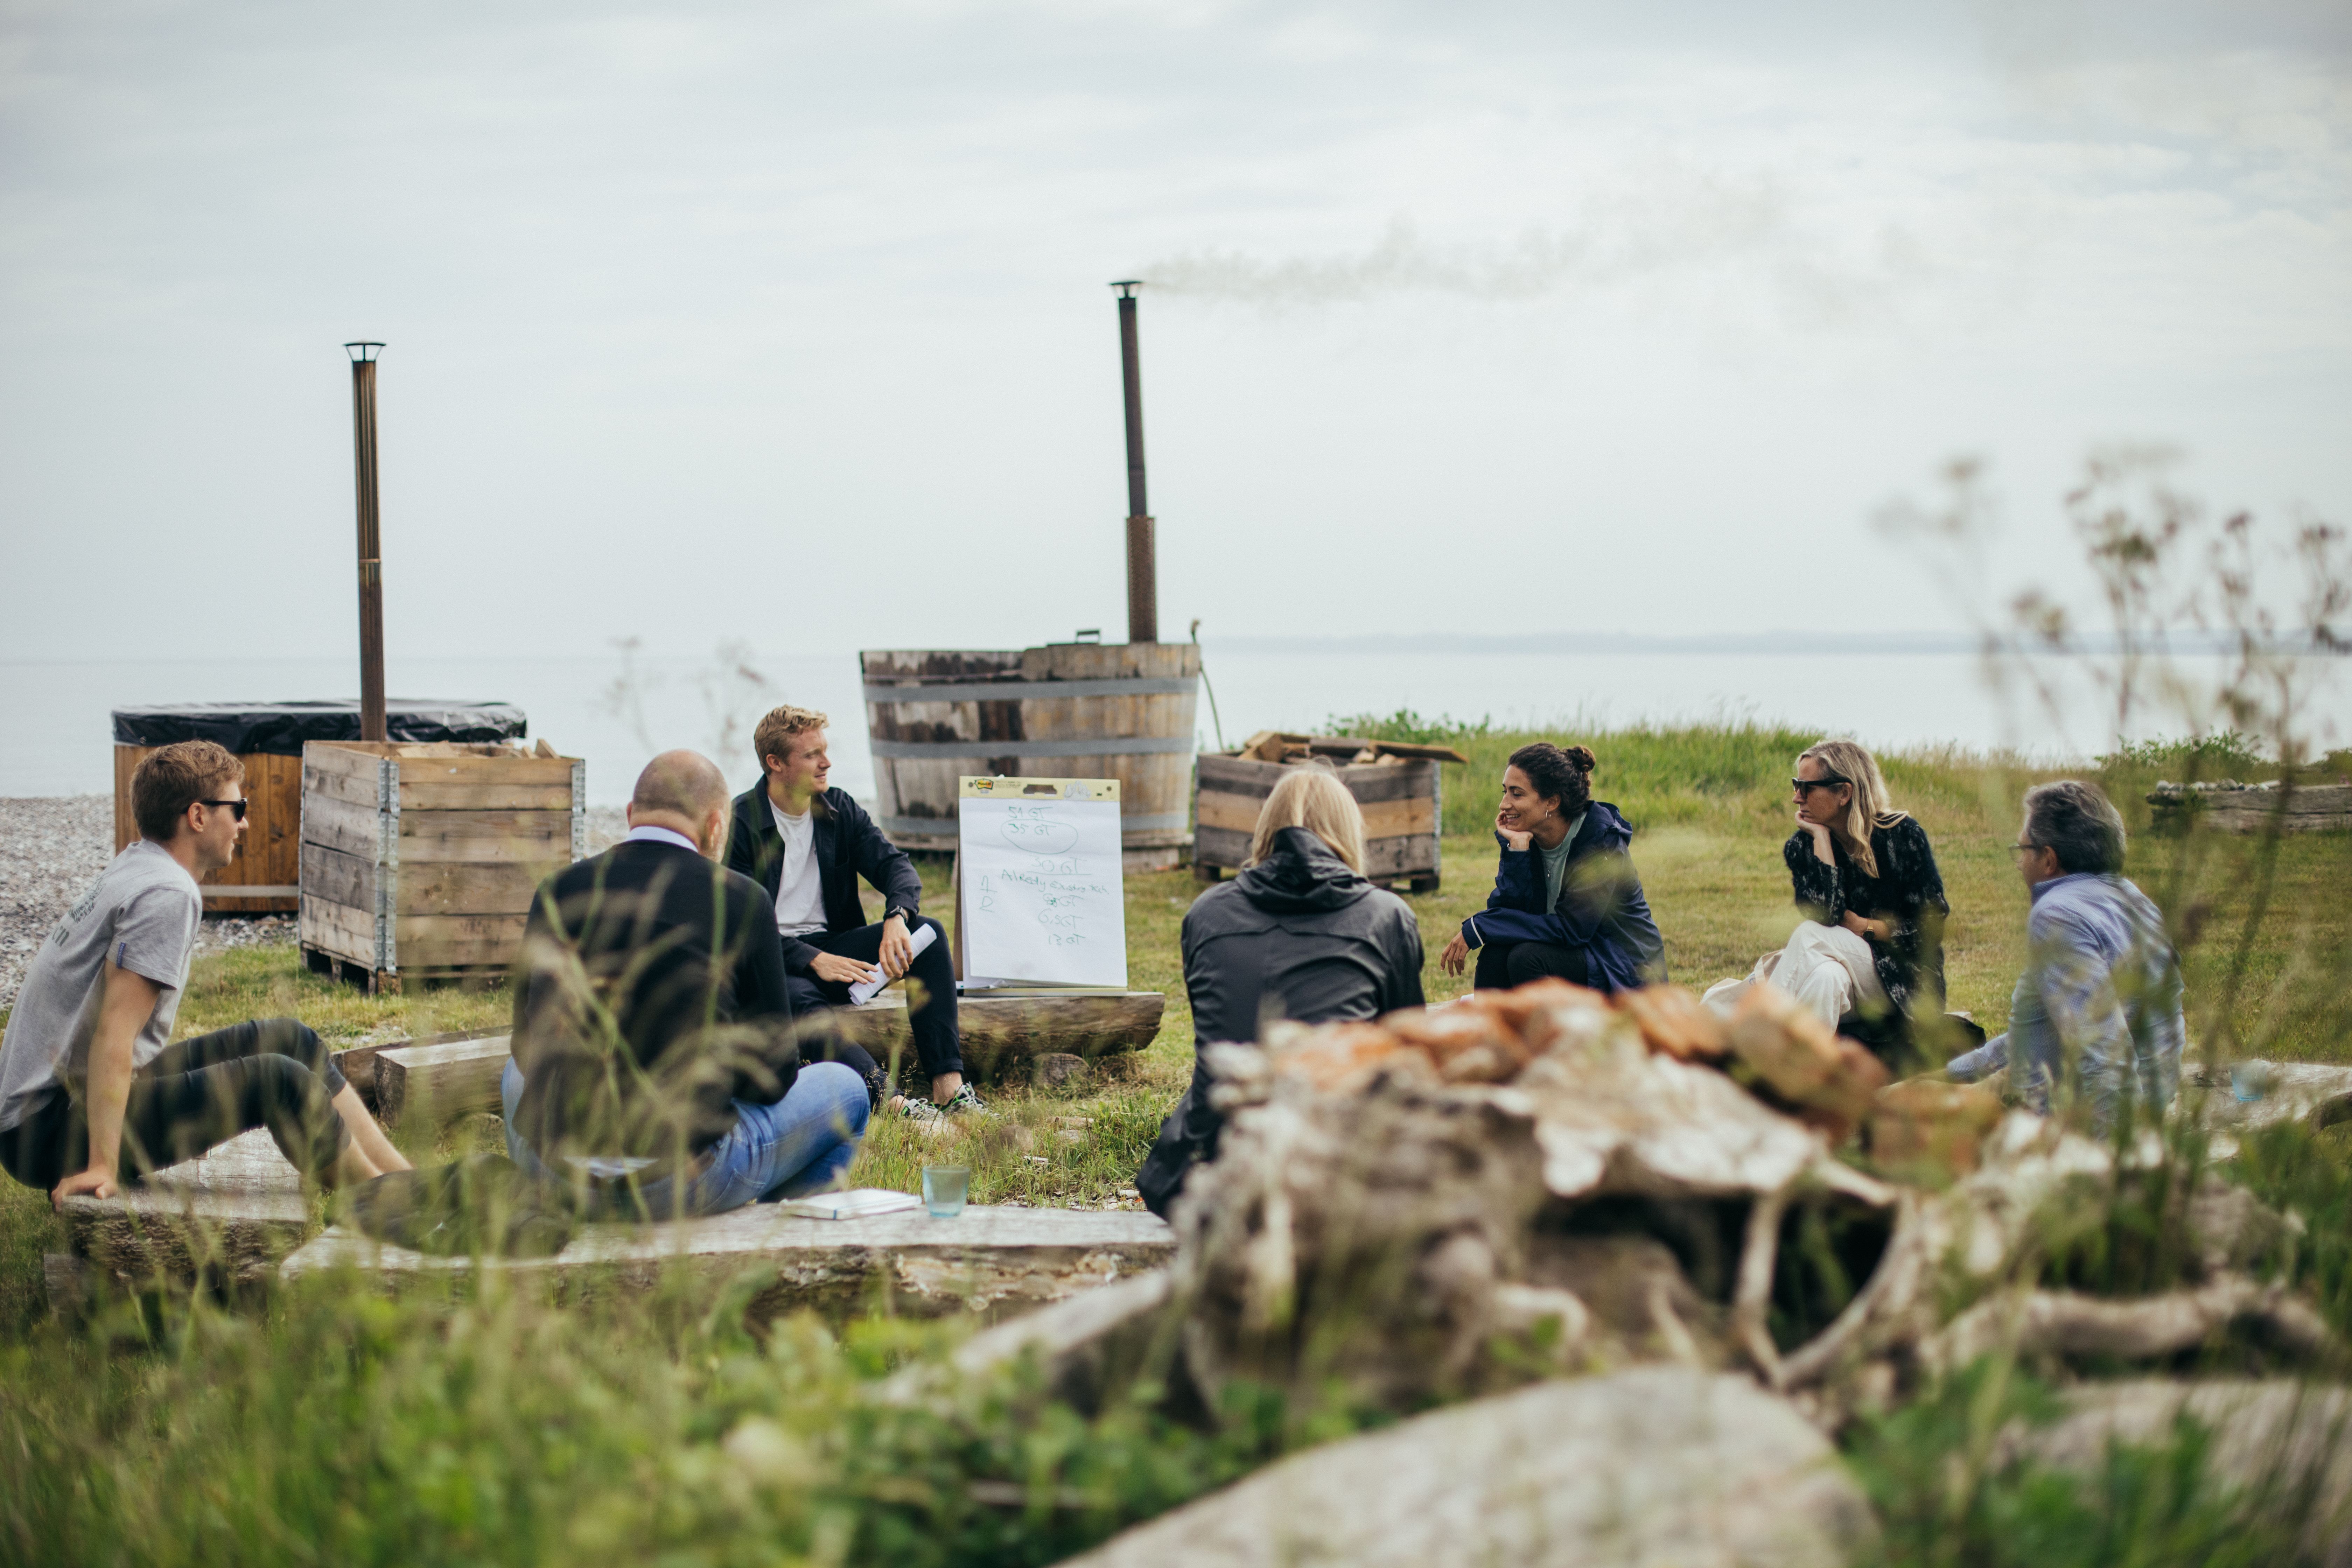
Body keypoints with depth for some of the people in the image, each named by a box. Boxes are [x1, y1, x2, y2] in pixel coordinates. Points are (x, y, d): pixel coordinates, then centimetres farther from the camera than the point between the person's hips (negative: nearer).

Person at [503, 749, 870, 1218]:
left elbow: (529, 1048, 14)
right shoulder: (741, 900, -7)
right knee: (845, 1088, 20)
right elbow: (773, 1075, 0)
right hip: (683, 1185, -4)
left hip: (554, 1174, 4)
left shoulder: (558, 891, 3)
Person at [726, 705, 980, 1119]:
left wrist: (897, 918, -24)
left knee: (928, 932, -16)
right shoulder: (739, 824, -9)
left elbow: (895, 864, 0)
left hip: (831, 945, 6)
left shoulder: (839, 809, 8)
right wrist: (814, 960, -25)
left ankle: (948, 1085, -27)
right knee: (798, 998, -40)